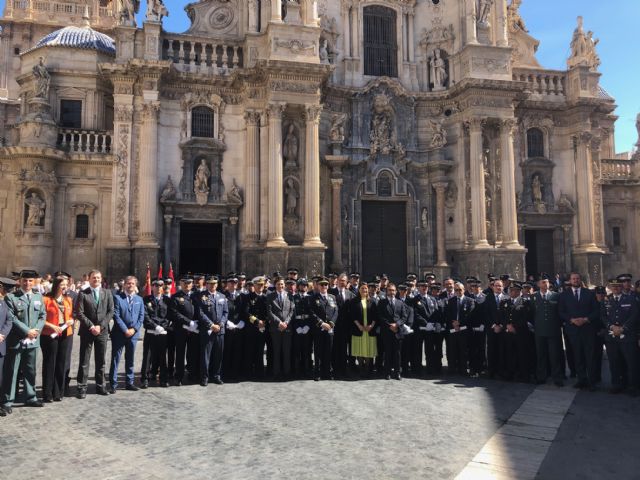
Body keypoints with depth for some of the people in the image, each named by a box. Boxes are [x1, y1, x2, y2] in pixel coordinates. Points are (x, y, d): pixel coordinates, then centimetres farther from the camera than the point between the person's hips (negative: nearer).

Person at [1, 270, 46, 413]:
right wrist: (27, 331, -16)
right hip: (16, 340, -5)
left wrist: (36, 330, -7)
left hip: (32, 340, 5)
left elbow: (42, 316, 10)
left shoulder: (38, 297, 12)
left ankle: (30, 397, 24)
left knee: (30, 370, 14)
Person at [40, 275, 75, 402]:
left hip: (66, 334, 5)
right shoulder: (46, 299, -6)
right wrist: (52, 326, -18)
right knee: (49, 364, 2)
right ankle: (48, 394, 11)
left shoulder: (69, 299, 11)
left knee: (62, 364, 8)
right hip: (50, 335, -5)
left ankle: (58, 392, 18)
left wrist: (71, 321, -1)